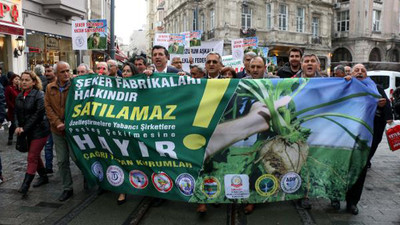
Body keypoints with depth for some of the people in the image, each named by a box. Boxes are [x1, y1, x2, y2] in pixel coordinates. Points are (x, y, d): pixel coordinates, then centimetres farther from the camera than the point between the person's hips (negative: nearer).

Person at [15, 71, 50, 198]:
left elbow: (38, 114, -17)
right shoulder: (19, 96, 8)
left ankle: (25, 186, -3)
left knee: (32, 157, -7)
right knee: (35, 155, 17)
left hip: (39, 130, -7)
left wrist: (25, 128, -16)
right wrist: (18, 126, -8)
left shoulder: (39, 95, -13)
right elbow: (17, 113, 10)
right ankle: (43, 177, 34)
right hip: (28, 132, 7)